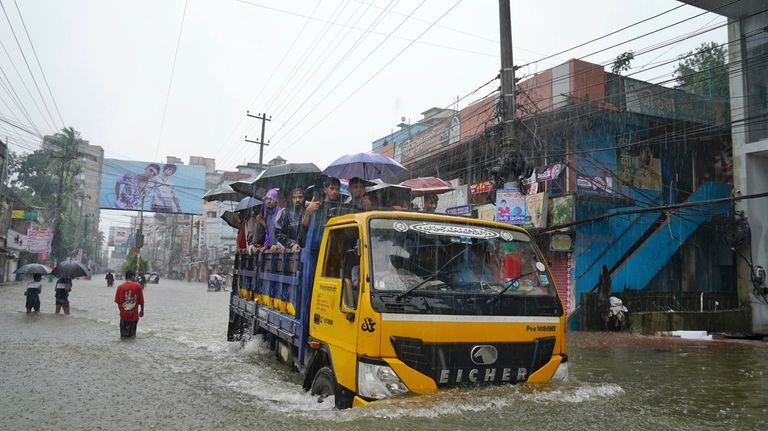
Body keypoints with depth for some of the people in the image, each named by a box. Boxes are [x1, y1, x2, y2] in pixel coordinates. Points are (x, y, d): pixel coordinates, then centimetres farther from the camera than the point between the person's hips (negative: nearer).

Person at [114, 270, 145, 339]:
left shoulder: (120, 287, -3)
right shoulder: (138, 286, -5)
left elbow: (118, 302, 0)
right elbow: (141, 300, -1)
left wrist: (121, 310, 16)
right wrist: (142, 310, 13)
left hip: (124, 313, 1)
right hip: (134, 314, -1)